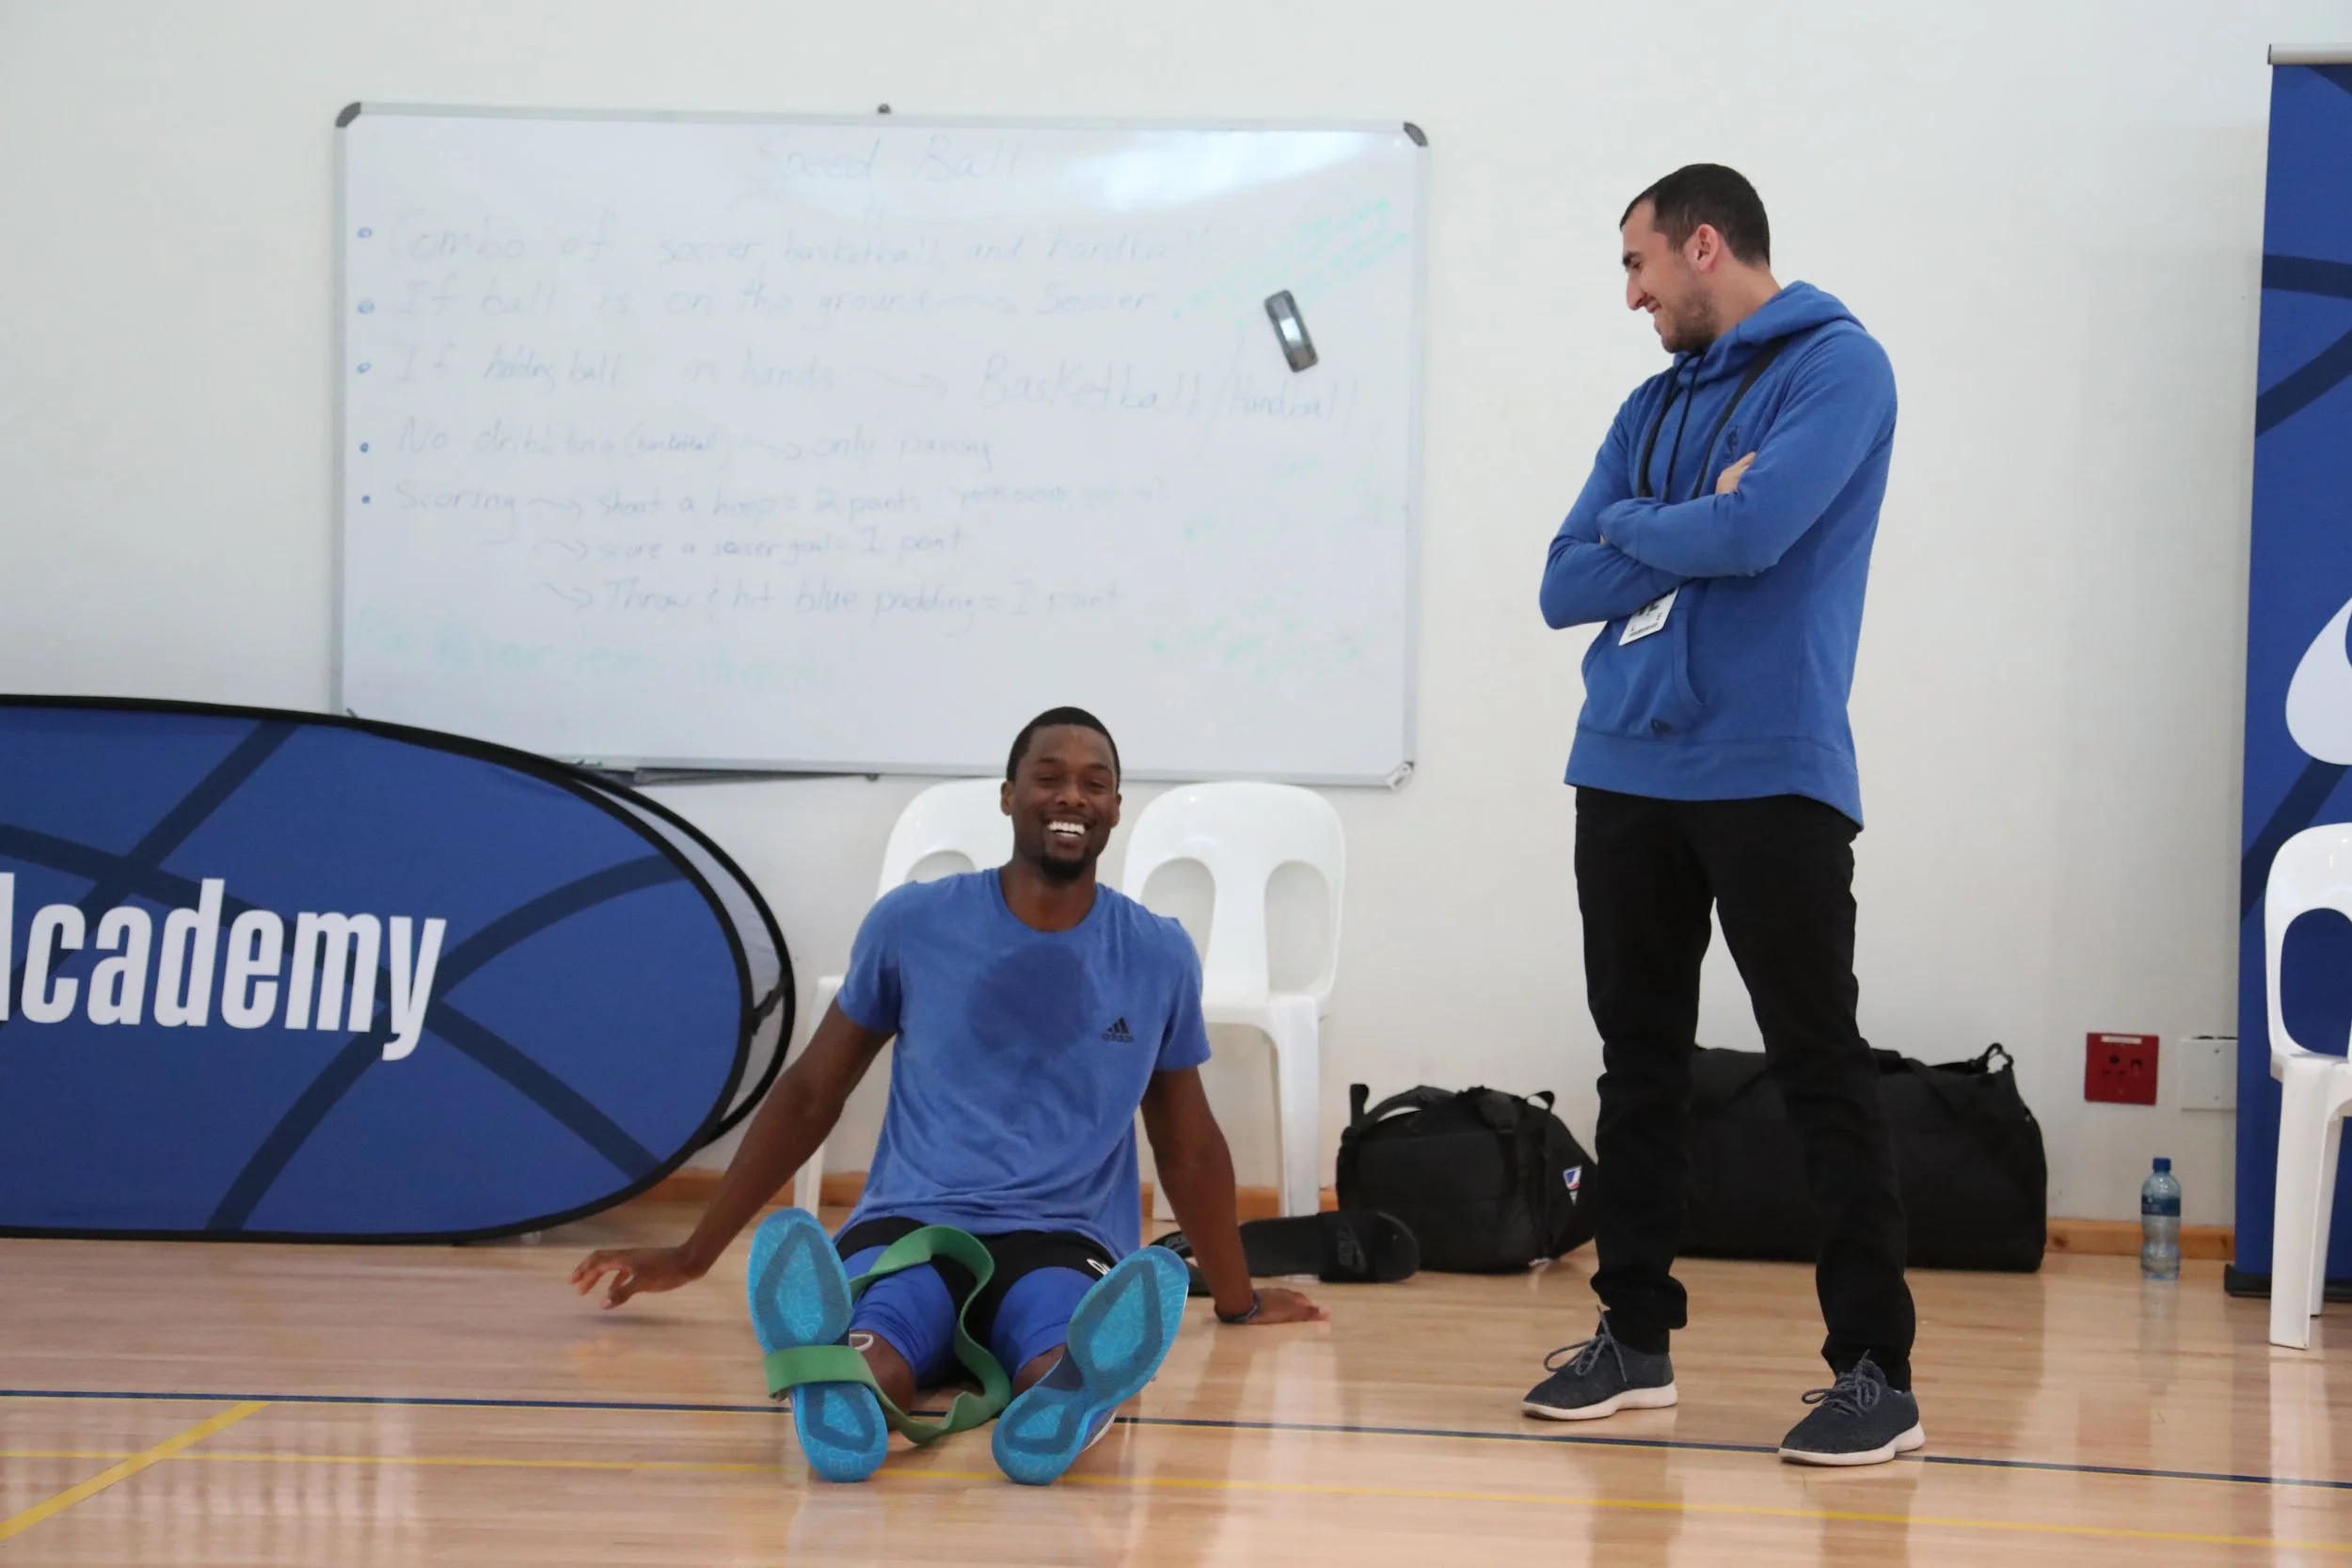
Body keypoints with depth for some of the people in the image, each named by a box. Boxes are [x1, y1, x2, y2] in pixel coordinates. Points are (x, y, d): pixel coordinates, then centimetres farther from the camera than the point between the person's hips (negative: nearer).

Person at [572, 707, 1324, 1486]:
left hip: (1063, 1245, 0)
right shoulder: (913, 924, 7)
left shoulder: (1159, 956, 10)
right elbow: (809, 1096, 17)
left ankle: (1069, 1399, -75)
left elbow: (1188, 1146, 25)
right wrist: (692, 1255, 19)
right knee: (868, 1356, -42)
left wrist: (1237, 1299, 34)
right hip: (907, 1225, 0)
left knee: (1061, 1361, -42)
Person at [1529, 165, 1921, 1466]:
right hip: (1627, 772, 7)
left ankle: (1875, 1368, -3)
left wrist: (1630, 526, -2)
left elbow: (1752, 534, -20)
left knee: (1819, 1066, -5)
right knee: (1638, 1058, 11)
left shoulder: (1834, 367, -5)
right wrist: (1684, 529, -8)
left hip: (1769, 775, -7)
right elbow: (1566, 588, 8)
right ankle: (1634, 1335, 20)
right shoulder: (1655, 406, 15)